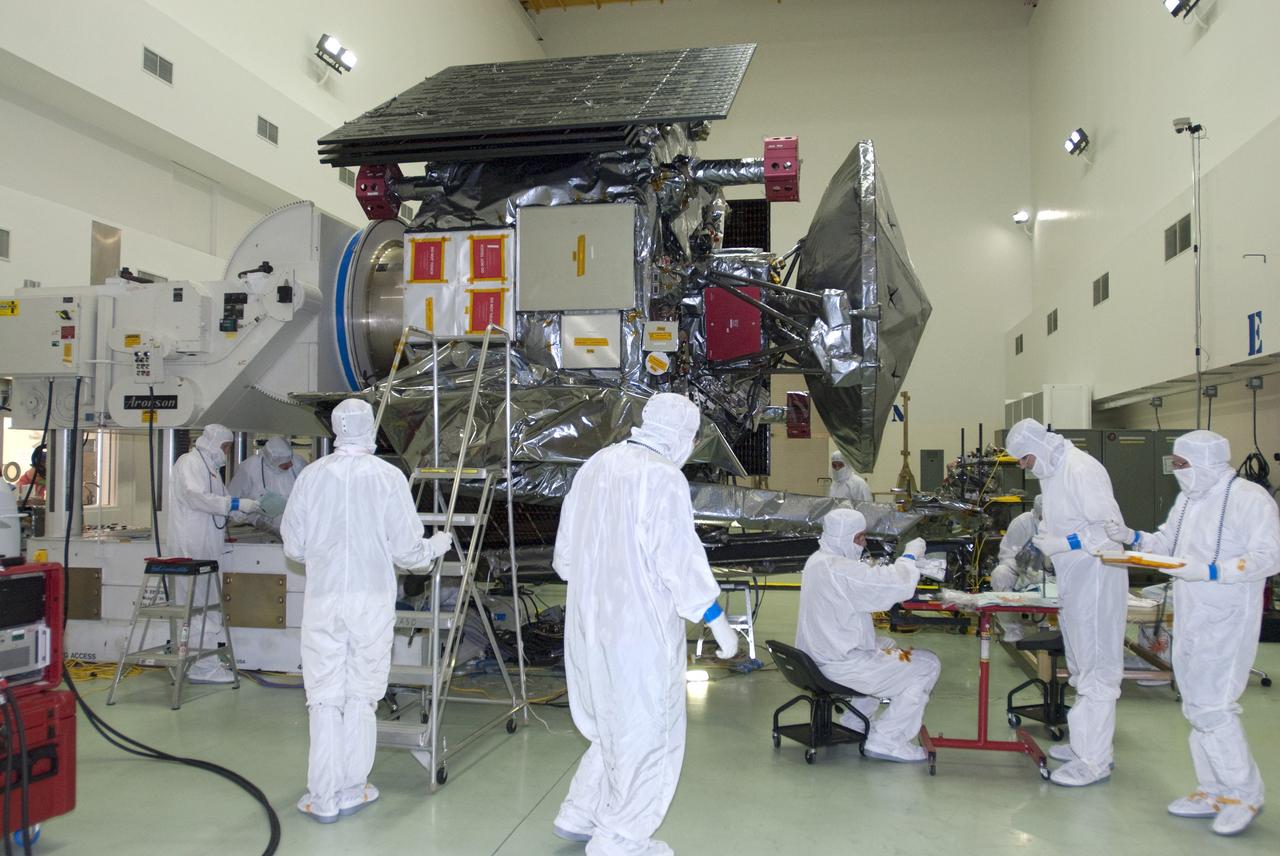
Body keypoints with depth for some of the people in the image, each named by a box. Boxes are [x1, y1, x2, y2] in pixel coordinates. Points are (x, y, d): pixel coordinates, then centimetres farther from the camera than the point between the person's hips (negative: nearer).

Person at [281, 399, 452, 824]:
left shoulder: (311, 476, -3)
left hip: (322, 600, 1)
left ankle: (324, 798, 12)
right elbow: (407, 550, -6)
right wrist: (437, 546, 15)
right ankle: (352, 791, 18)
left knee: (325, 697, 7)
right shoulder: (388, 477, -7)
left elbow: (293, 546, 5)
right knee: (361, 696, 10)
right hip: (372, 600, -1)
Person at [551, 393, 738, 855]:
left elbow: (566, 546, 14)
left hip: (589, 623, 8)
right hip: (640, 629, -8)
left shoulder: (595, 464, 7)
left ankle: (579, 815, 30)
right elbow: (681, 560, -17)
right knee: (649, 734, 8)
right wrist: (719, 622, -8)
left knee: (614, 726, 24)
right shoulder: (663, 475, -16)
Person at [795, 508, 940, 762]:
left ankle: (854, 722, 34)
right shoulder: (840, 570, -25)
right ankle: (886, 741, 3)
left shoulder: (818, 561, 8)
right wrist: (910, 556, -8)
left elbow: (866, 587, 15)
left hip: (817, 658, 10)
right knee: (927, 665, -1)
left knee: (886, 645, 33)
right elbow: (898, 586, -26)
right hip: (841, 665, -10)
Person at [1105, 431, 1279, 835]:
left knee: (1213, 707, -9)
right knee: (1197, 707, 13)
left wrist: (1210, 571, -26)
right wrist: (1134, 537, 3)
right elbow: (1166, 541, 21)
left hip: (1226, 621, -8)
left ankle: (1244, 795, 8)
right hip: (1190, 618, 8)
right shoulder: (1187, 499, 13)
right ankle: (1213, 791, 24)